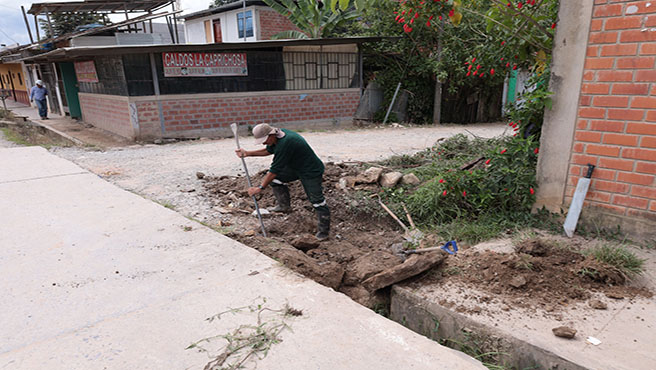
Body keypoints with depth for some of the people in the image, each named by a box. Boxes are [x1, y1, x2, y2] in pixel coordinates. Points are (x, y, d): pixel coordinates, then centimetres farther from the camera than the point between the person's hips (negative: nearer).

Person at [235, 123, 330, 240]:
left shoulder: (285, 144, -33)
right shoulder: (278, 135, -4)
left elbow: (275, 170, -29)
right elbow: (268, 151, 16)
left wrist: (260, 187, -21)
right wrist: (248, 153, 9)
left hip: (311, 171, -10)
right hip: (295, 168, 10)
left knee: (316, 200, -7)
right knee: (275, 178, 4)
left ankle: (324, 231, 5)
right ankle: (284, 205, 19)